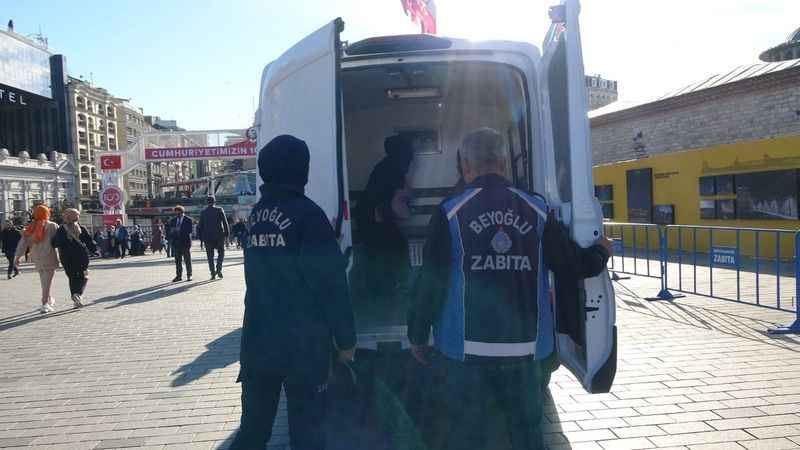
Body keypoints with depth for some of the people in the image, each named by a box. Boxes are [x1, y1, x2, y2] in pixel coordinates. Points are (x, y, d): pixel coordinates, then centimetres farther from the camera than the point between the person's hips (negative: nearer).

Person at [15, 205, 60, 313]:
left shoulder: (31, 227, 3)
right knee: (47, 282, -2)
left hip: (37, 259, 5)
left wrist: (17, 257, 5)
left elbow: (23, 242, 2)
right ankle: (45, 304, -6)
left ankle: (49, 300, 33)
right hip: (49, 257, -5)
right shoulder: (52, 226, -9)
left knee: (44, 281, 20)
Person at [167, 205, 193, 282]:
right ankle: (179, 276, 7)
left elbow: (190, 230, -11)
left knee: (187, 260, 1)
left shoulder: (188, 220, -1)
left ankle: (189, 275, 7)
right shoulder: (172, 220, 12)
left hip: (185, 242, -4)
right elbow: (170, 230, 10)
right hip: (176, 243, 4)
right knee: (177, 260, 3)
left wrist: (180, 230, -19)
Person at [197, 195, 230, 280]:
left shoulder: (203, 212, 4)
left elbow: (200, 226, 5)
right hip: (219, 236, -1)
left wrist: (201, 238, 10)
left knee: (210, 256, 7)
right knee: (221, 252, 12)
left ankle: (213, 273, 4)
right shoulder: (219, 210, -2)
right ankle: (219, 269, -5)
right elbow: (225, 223, -4)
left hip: (208, 237, 1)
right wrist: (227, 234, 1)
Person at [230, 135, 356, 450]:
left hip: (257, 337, 6)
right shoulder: (306, 213, -13)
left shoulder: (256, 214, 7)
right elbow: (331, 282, -15)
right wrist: (345, 338, -8)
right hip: (302, 341, -6)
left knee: (253, 424, 17)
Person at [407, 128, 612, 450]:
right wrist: (601, 251, 24)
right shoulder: (536, 210, -1)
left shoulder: (451, 213, -7)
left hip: (466, 349, -2)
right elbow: (573, 265, 2)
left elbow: (430, 282, -8)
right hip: (524, 348, 3)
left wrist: (418, 337, 4)